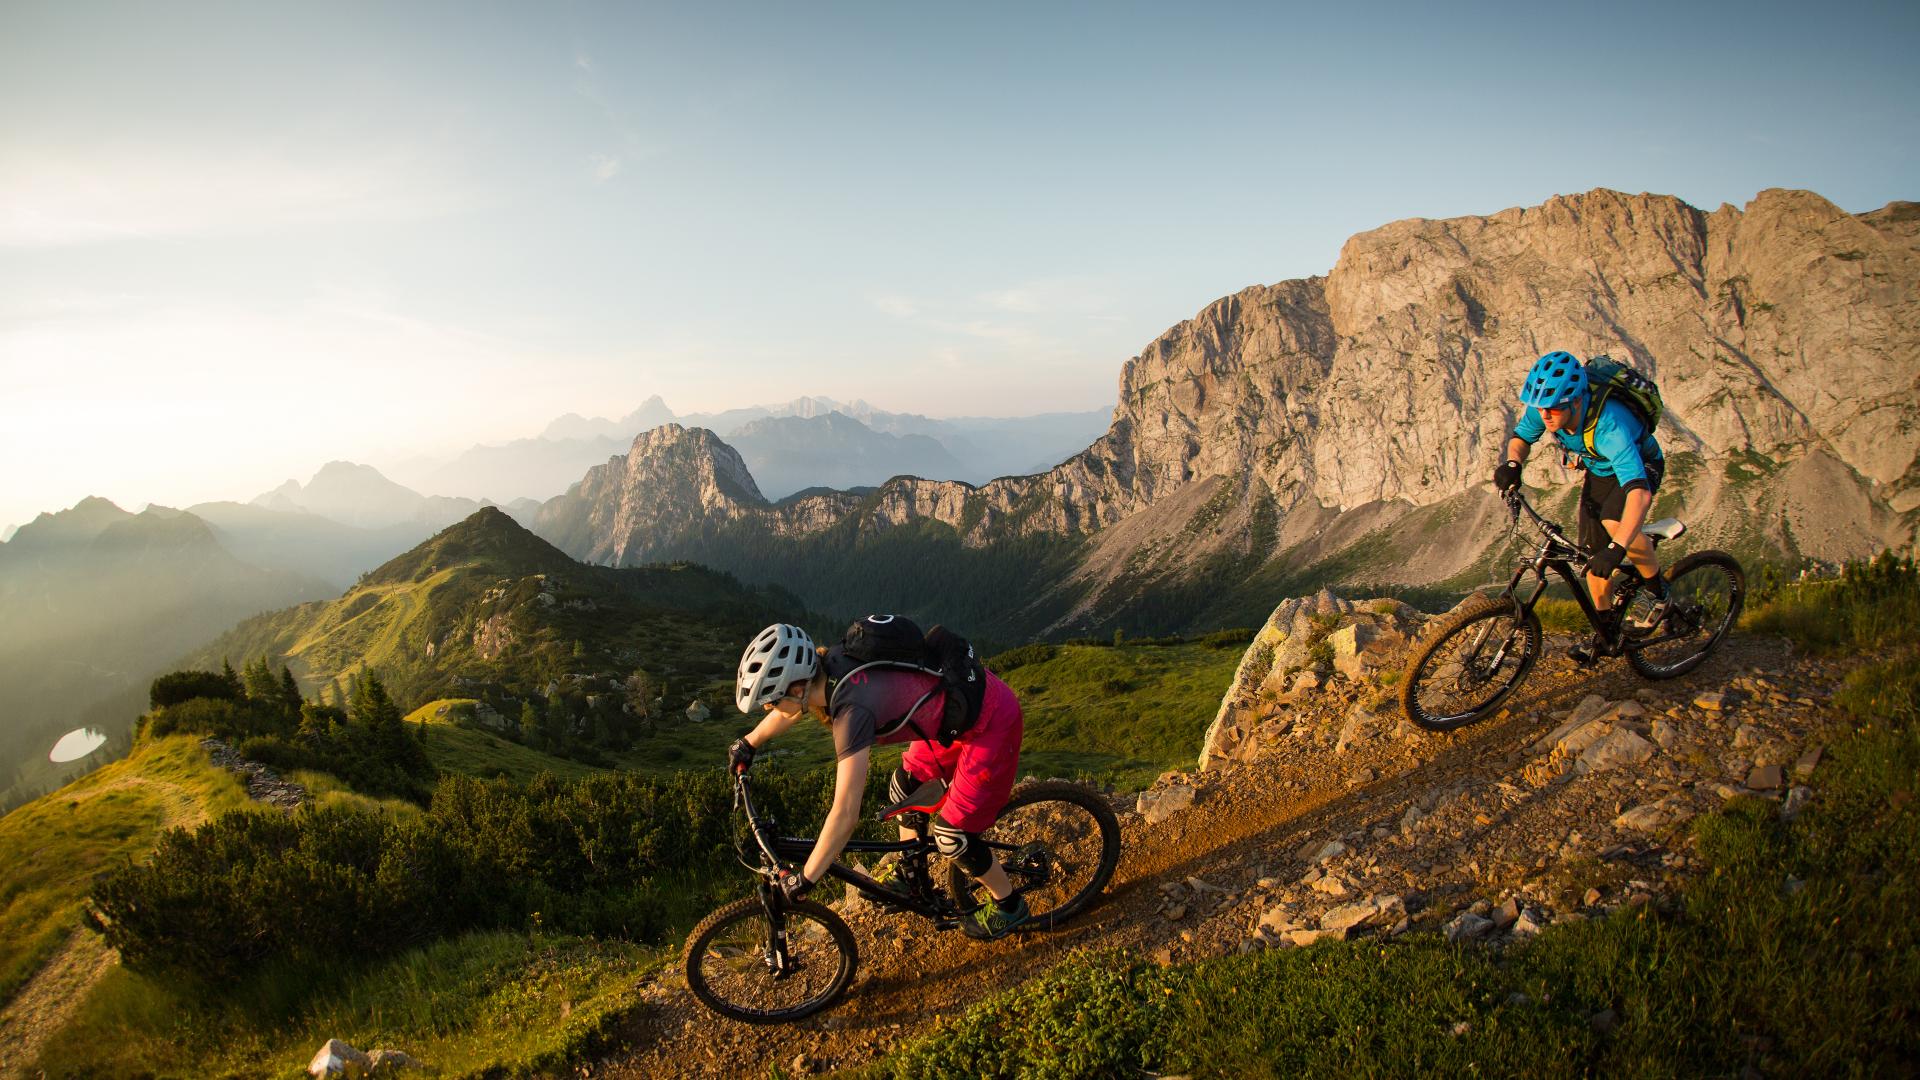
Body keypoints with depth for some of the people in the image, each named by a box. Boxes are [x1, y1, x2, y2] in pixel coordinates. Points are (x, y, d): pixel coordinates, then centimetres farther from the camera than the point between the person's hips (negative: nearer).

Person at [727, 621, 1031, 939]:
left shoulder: (852, 708, -32)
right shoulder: (828, 664, -9)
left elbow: (845, 814, -29)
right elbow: (792, 707, 16)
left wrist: (803, 879, -19)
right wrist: (748, 743, 28)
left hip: (991, 723, -9)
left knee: (952, 836, 2)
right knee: (903, 785, 19)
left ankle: (1008, 905, 26)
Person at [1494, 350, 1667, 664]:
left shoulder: (1609, 426, -43)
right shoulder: (1545, 407, -26)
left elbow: (1639, 492, -51)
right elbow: (1521, 437, -4)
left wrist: (1617, 548, -61)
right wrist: (1512, 463, -27)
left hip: (1641, 467, -6)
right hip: (1599, 470, 6)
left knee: (1614, 520, -34)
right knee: (1592, 552, 2)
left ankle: (1658, 590, -6)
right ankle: (1607, 629, 22)